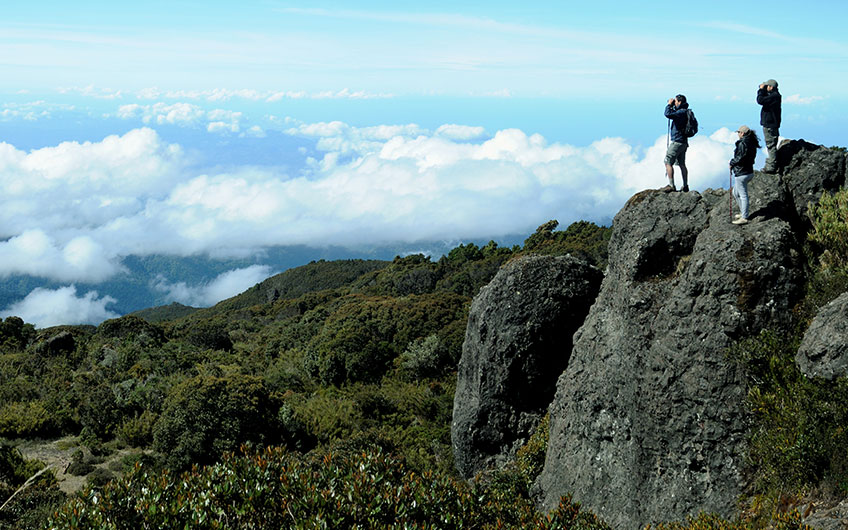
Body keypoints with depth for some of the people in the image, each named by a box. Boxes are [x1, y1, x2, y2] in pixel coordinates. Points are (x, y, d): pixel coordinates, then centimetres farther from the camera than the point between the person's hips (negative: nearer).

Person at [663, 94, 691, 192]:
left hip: (677, 142, -10)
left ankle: (671, 185, -10)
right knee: (682, 164, 14)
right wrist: (671, 106, 14)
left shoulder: (682, 112, -17)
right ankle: (685, 186, 17)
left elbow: (668, 114, -29)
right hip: (683, 142, 10)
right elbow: (672, 115, 29)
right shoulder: (684, 112, 13)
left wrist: (669, 105, -13)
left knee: (668, 162, -7)